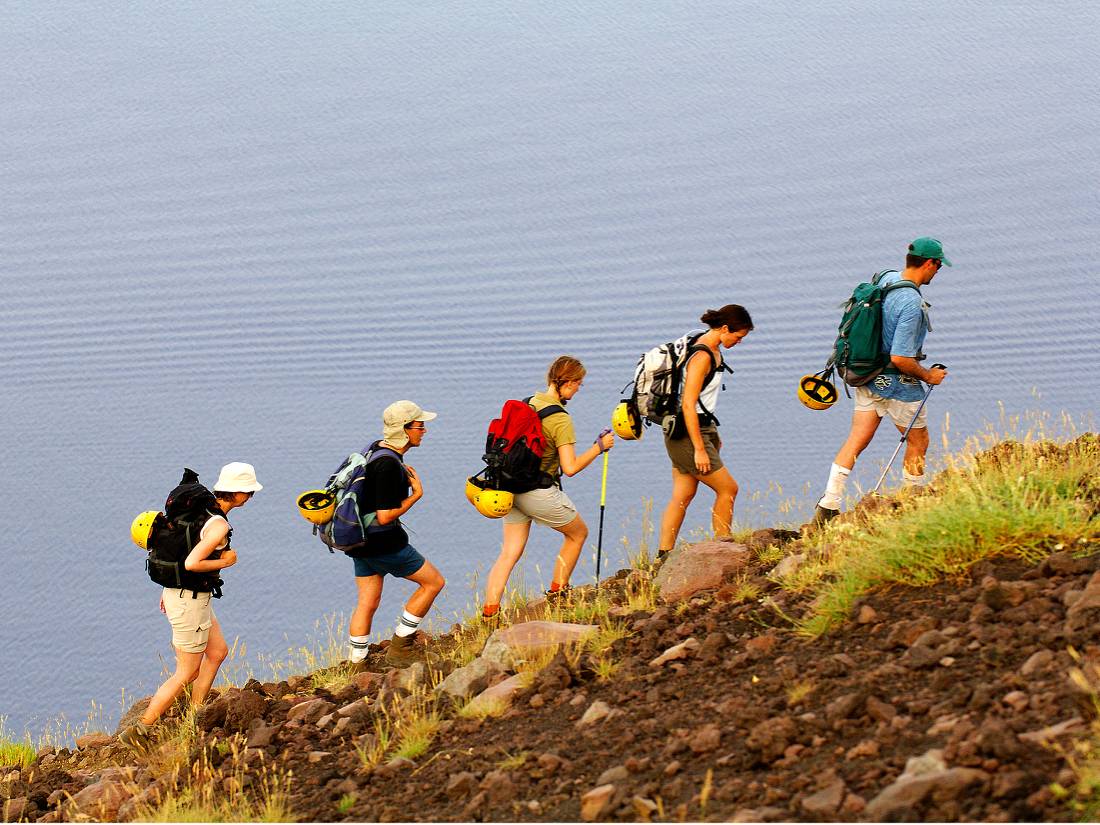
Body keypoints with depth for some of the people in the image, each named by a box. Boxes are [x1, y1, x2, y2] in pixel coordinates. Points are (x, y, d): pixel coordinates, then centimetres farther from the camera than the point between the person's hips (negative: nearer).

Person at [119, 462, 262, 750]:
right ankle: (138, 731, 3)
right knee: (187, 673, 2)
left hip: (177, 593, 9)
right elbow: (192, 563, -30)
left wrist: (170, 590, 22)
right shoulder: (219, 526, -23)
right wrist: (225, 562, -14)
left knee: (218, 651, 22)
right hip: (191, 601, -9)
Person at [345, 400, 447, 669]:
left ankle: (357, 665, 16)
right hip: (383, 543, -9)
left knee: (366, 603, 14)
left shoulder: (377, 448, 7)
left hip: (361, 539, 9)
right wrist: (416, 495, -14)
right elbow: (385, 516, -25)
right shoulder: (388, 465, -24)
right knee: (433, 582, 6)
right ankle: (399, 647, 9)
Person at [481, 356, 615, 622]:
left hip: (513, 488, 7)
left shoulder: (527, 403, 5)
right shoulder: (561, 419, -18)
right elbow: (570, 467, -22)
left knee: (509, 552, 6)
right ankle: (557, 591, 25)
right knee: (578, 533, 19)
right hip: (540, 493, -7)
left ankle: (490, 609, -8)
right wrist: (599, 447, -11)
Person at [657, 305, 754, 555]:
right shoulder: (702, 357, -20)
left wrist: (713, 435, 24)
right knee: (728, 488, -3)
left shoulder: (713, 350, 10)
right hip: (688, 433, -10)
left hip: (702, 428, 10)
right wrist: (699, 449, -23)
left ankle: (664, 555, 9)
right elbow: (688, 404, -23)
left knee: (683, 495, 9)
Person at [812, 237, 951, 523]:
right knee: (918, 441, 13)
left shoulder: (886, 278, 0)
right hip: (897, 382, -8)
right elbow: (900, 358, -28)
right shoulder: (912, 303, -27)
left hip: (869, 376, 8)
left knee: (857, 440, 7)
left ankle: (828, 506, 1)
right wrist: (927, 376, -10)